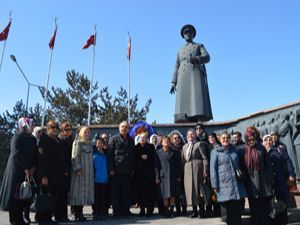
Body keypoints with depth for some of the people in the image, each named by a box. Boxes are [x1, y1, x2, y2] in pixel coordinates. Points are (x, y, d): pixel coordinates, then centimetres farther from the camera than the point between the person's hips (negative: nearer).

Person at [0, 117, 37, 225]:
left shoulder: (33, 139, 11)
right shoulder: (17, 137, -8)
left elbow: (36, 155, 10)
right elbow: (16, 154, -16)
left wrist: (33, 168, -3)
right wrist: (25, 168, -16)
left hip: (29, 171, 6)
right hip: (17, 170, -5)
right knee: (15, 195, 0)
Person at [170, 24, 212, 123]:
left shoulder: (200, 46, 22)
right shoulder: (180, 50, 30)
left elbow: (207, 57, 1)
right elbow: (177, 67, 20)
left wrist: (195, 59, -20)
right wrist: (174, 83, 7)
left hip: (196, 74, -2)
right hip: (183, 77, 3)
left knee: (197, 99, -21)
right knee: (184, 101, -15)